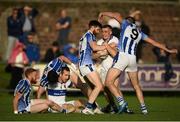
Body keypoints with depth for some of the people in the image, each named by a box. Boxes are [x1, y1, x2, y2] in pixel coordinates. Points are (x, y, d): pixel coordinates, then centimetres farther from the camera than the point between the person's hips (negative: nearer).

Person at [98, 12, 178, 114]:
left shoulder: (127, 24, 12)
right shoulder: (140, 33, 23)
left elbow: (117, 15, 1)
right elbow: (154, 42, 28)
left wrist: (103, 13, 15)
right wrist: (168, 50, 38)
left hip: (122, 56, -5)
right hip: (133, 58, 5)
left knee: (109, 82, -5)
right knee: (136, 85, 21)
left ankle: (121, 102, -19)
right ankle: (143, 108, 19)